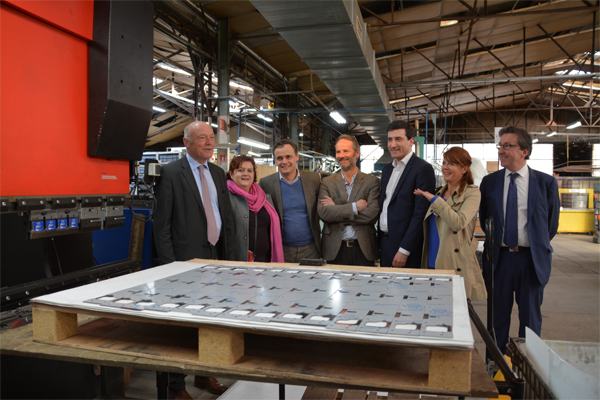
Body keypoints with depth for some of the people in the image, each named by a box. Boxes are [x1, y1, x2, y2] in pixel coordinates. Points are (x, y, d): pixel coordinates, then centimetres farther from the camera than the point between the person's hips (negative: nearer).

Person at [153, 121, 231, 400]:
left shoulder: (217, 173, 12)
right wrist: (170, 266, -13)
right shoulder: (171, 173, -7)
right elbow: (162, 224, -10)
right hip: (187, 260, -6)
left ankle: (204, 375, 33)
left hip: (217, 257, 6)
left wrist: (227, 254, 9)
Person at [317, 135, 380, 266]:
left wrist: (336, 210, -9)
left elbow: (372, 215, -11)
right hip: (335, 250, 1)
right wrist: (355, 207, -14)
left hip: (363, 250, -1)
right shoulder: (327, 183, 6)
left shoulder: (371, 182, 3)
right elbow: (323, 212, -9)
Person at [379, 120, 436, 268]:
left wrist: (404, 250, -19)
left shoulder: (423, 168, -12)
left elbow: (420, 213, -17)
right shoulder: (387, 169, 14)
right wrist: (379, 241, 10)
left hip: (406, 246, -7)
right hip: (384, 243, 7)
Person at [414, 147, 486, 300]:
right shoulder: (440, 193, 15)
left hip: (455, 268, -6)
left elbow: (458, 223, -23)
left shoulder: (471, 193, -5)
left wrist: (433, 198, -18)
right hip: (432, 264, 6)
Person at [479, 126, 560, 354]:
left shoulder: (546, 183, -3)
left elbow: (552, 222, 7)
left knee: (530, 317, 11)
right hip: (500, 256, 1)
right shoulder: (489, 182, 2)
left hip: (531, 258, -1)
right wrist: (494, 242, 10)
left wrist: (537, 246, 11)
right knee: (499, 314, 11)